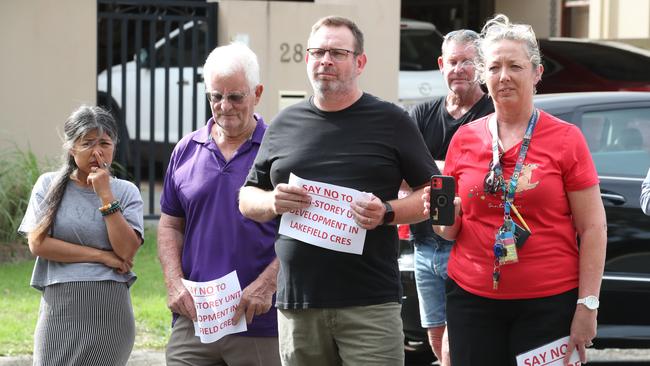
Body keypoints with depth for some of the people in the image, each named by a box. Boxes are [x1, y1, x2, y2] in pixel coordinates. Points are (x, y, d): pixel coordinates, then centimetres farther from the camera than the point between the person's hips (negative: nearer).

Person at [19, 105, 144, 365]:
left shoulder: (126, 192, 6)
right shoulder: (49, 185, 6)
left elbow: (127, 251, -6)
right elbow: (37, 243, -4)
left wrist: (105, 195, -10)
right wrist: (101, 256, -6)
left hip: (110, 307, 0)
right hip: (60, 303, 0)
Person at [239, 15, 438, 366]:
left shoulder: (390, 121, 4)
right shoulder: (284, 124, 14)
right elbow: (247, 199, 20)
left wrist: (388, 213, -13)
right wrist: (273, 202, -3)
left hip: (370, 304, -3)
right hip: (296, 303, 4)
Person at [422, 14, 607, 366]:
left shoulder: (566, 138, -1)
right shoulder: (464, 139, 7)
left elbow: (593, 228, -3)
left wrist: (587, 306, -10)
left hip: (549, 301, -3)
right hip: (472, 297, 3)